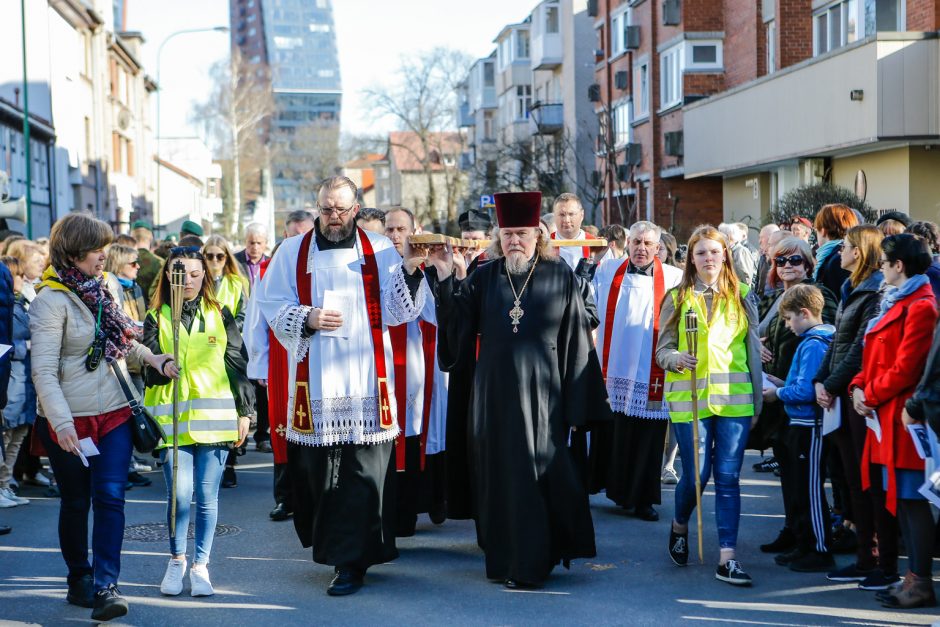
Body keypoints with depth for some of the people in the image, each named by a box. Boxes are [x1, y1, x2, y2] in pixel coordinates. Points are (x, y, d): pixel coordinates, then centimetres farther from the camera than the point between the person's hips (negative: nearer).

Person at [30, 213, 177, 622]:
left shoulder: (100, 290, 8)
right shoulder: (51, 302, -13)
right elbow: (44, 372, -18)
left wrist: (154, 359, 5)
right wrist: (61, 423, -28)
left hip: (114, 413, 5)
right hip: (71, 421, -5)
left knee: (110, 496, -6)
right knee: (76, 501, 10)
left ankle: (106, 586, -6)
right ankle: (79, 580, 27)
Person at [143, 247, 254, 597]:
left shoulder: (220, 314, 9)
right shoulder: (156, 317, 8)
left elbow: (237, 363, 9)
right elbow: (149, 367, 1)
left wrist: (245, 411, 6)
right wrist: (161, 367, -22)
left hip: (214, 416, 1)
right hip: (172, 416, 0)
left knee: (207, 495, 2)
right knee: (179, 492, -4)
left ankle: (200, 565, 14)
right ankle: (177, 559, 17)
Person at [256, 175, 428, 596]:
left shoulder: (379, 251, 7)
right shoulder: (293, 252, 10)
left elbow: (398, 312, 1)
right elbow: (272, 306, 6)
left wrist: (410, 270, -13)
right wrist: (307, 318, -11)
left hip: (366, 381, -1)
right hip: (313, 382, 1)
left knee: (362, 472, -5)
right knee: (316, 467, 5)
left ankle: (351, 561, 0)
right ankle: (327, 542, 25)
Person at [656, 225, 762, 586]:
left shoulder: (741, 296, 9)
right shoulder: (677, 298, 6)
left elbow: (753, 350, 11)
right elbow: (662, 351, 5)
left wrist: (757, 400, 9)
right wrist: (678, 359, -18)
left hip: (734, 398, 1)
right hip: (689, 398, -1)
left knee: (728, 477, -2)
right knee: (696, 475, 0)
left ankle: (727, 559, 0)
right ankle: (680, 526, 32)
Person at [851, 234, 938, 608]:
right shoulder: (896, 302, 18)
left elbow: (905, 367, -19)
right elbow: (876, 357, 18)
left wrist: (871, 395, -9)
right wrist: (860, 386, 3)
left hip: (903, 416, -10)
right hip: (886, 415, 10)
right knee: (900, 498, 12)